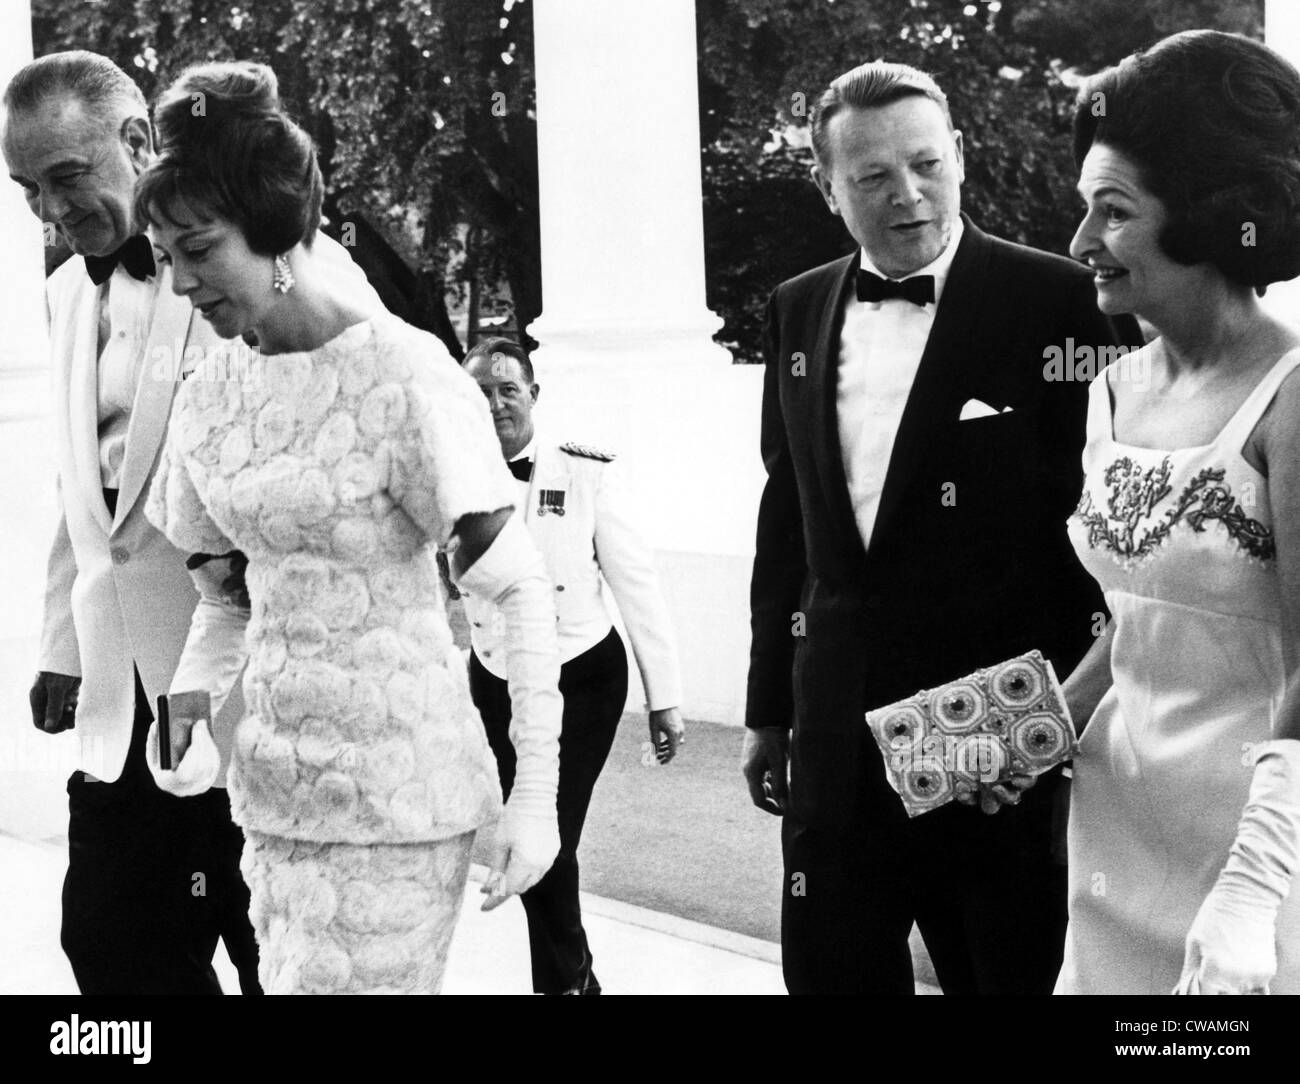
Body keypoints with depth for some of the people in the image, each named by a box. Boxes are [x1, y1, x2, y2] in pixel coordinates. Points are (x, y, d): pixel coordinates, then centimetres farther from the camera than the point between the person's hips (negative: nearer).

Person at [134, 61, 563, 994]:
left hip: (397, 800, -6)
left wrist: (536, 794, -15)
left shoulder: (402, 375, -12)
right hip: (273, 791, 6)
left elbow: (521, 591, -11)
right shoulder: (207, 407, 7)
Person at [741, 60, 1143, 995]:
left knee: (1011, 971, 7)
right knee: (830, 971, 9)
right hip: (837, 734, 4)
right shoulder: (798, 312, 9)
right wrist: (769, 707, 14)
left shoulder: (1060, 303, -7)